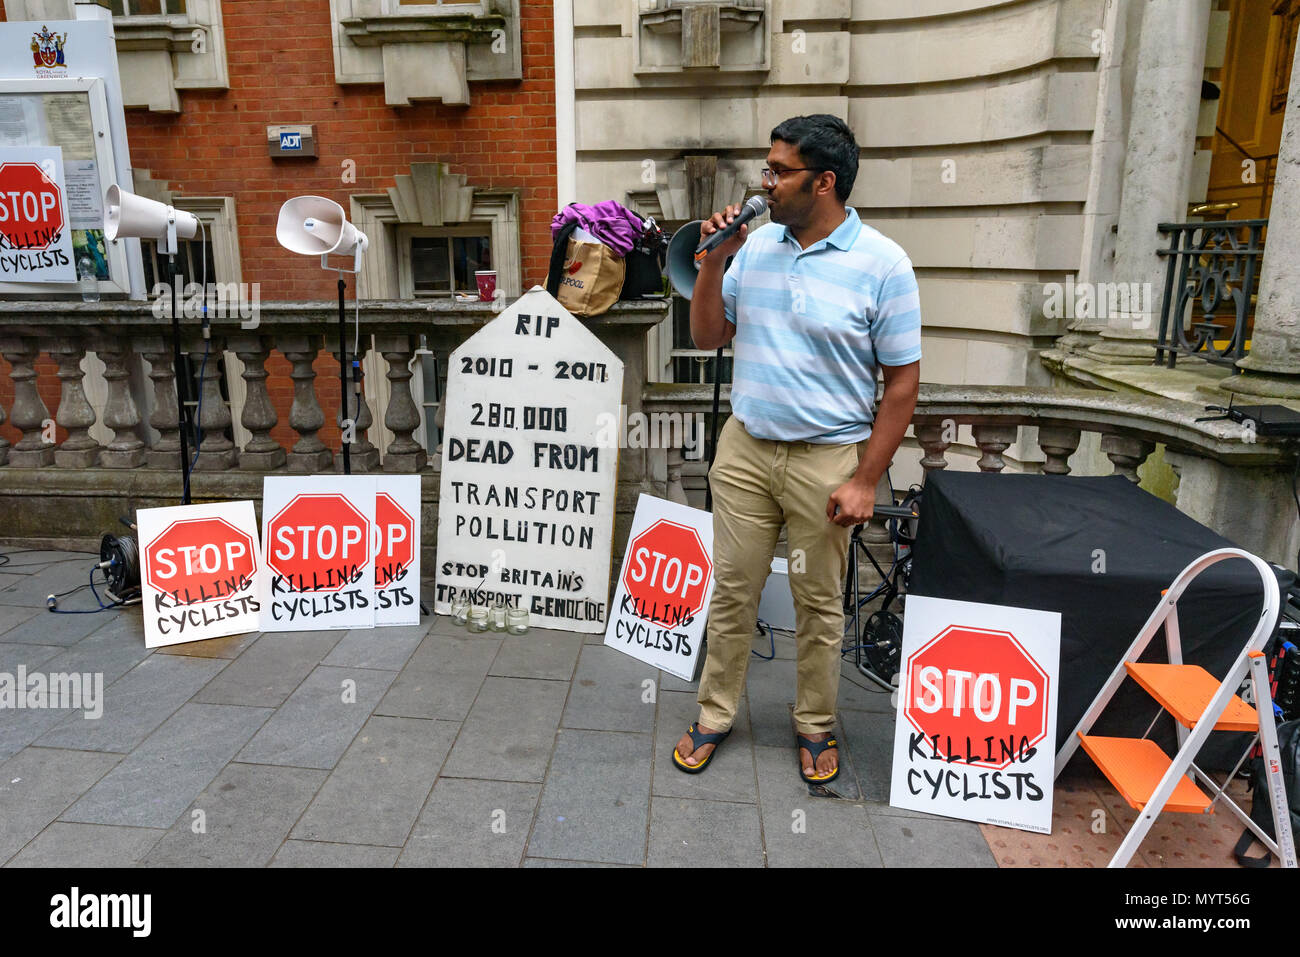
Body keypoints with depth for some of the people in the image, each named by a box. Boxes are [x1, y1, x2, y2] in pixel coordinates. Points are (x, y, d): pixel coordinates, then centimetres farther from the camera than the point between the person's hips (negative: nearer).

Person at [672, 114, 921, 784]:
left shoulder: (881, 264, -10)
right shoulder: (755, 246, 4)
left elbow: (902, 381, -8)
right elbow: (707, 337, 9)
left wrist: (865, 480, -12)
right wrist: (713, 261, -6)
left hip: (827, 457, -3)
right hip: (745, 448, 4)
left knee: (819, 603, 11)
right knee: (732, 590, 12)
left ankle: (815, 725, 33)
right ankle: (715, 715, 31)